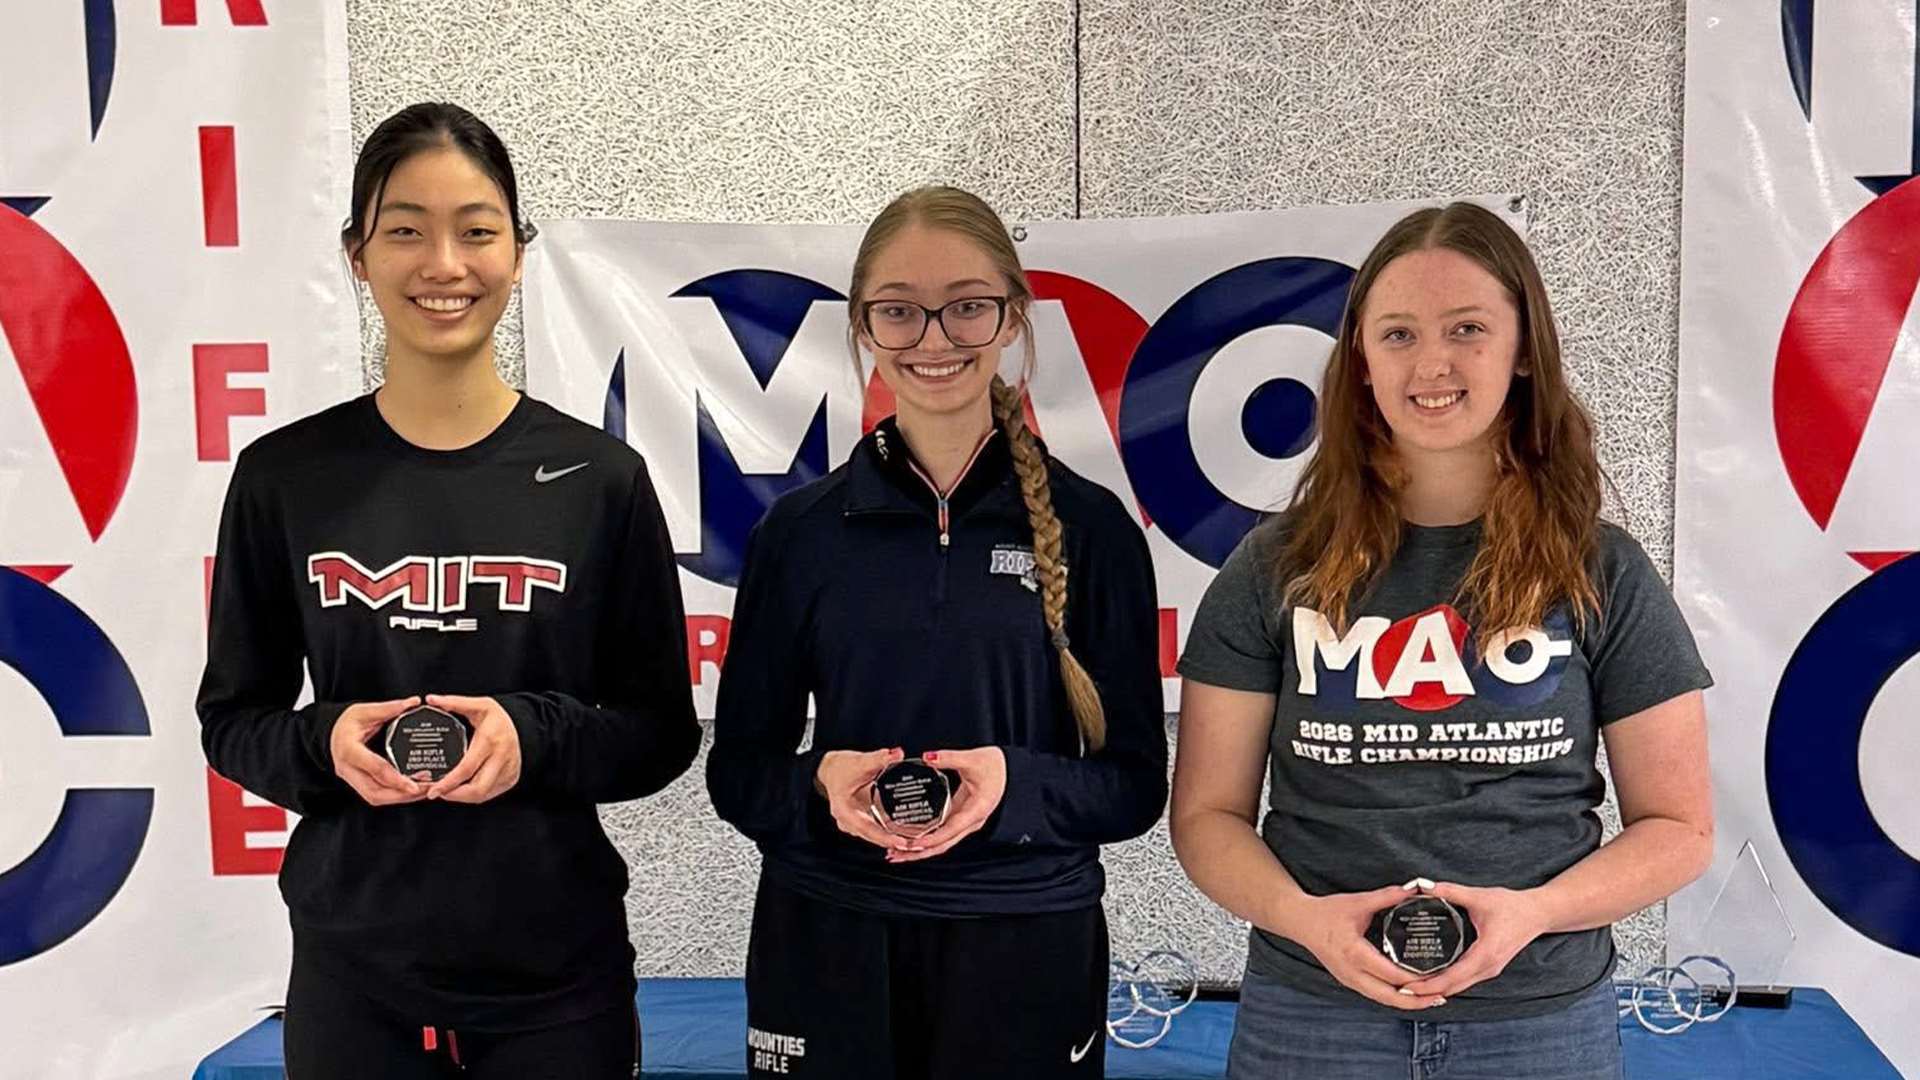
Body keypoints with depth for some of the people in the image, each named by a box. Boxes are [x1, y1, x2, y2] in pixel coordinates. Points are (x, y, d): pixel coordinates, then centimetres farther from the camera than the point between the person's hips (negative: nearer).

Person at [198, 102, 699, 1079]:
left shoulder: (600, 478, -4)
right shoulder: (284, 477, -2)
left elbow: (663, 730, 0)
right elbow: (232, 718, 6)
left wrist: (536, 734, -18)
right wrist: (323, 743, -14)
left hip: (558, 971, 0)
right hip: (351, 969, 1)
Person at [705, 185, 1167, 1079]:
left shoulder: (1090, 527, -4)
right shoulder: (800, 528, -1)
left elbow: (1135, 784, -2)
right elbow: (738, 770, 3)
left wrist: (1014, 784, -21)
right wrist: (822, 783, -18)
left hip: (1027, 948, 0)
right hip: (826, 948, 1)